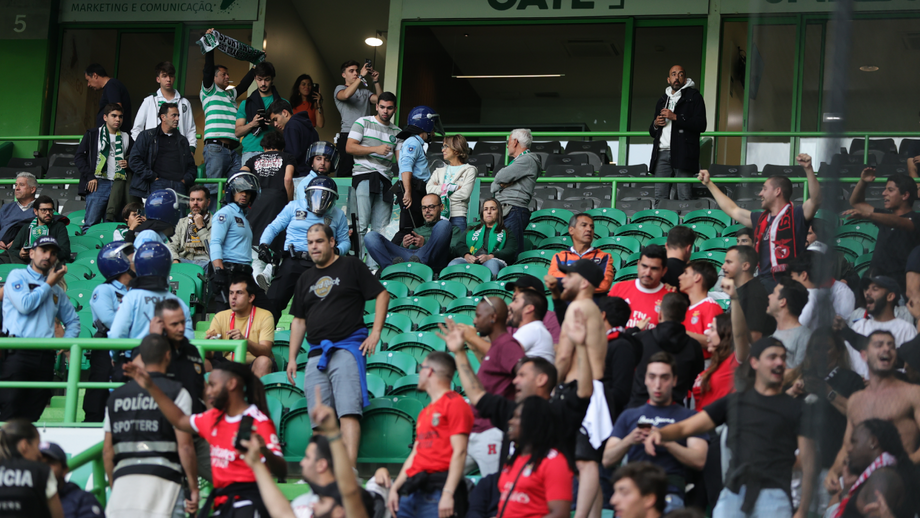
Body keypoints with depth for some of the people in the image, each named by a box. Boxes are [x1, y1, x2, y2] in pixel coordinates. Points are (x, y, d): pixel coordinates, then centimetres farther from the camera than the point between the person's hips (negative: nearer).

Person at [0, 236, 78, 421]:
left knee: (32, 416, 2)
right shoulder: (17, 277, 7)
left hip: (45, 356, 5)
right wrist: (48, 284, 2)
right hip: (18, 353, -5)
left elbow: (73, 321, 29)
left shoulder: (57, 289, 21)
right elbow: (25, 305, -10)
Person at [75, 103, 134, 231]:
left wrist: (129, 163, 3)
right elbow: (78, 157, 4)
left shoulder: (127, 138, 18)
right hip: (98, 184, -3)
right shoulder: (92, 135, 9)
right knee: (91, 222, -11)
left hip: (119, 185, 3)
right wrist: (90, 177, -7)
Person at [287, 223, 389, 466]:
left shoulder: (351, 266, 5)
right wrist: (292, 358, 16)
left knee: (348, 411, -17)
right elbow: (299, 320, 23)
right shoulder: (305, 278, 21)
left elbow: (382, 294, 4)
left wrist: (376, 332, -6)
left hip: (347, 348, -6)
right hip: (316, 353, 6)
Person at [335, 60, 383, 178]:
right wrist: (361, 76, -12)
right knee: (346, 170, -11)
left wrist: (376, 81, 0)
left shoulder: (365, 92, 24)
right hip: (347, 136, -4)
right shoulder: (340, 89, 10)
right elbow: (346, 95, -14)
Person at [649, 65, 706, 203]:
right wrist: (655, 124, 8)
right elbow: (652, 132, 32)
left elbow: (701, 125, -5)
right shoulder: (662, 100, 27)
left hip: (683, 154, -5)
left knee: (684, 198, -10)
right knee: (660, 198, -1)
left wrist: (675, 117, -9)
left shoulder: (694, 97, 8)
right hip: (662, 154, 5)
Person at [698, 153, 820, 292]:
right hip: (764, 280, 7)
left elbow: (815, 200, -17)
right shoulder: (761, 219, 24)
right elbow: (732, 210, 37)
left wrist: (809, 169, -28)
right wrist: (709, 184, 44)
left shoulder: (796, 215, 1)